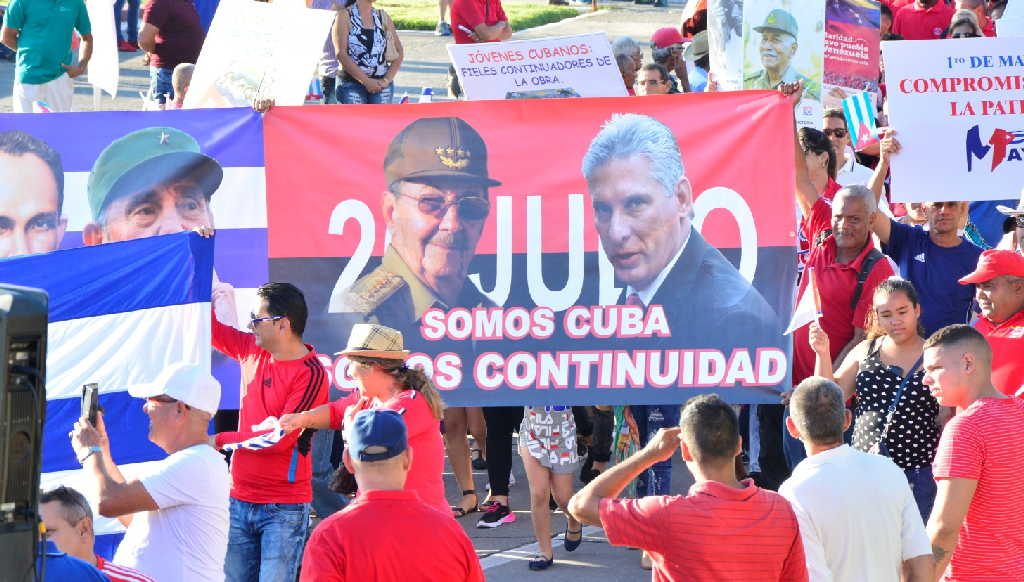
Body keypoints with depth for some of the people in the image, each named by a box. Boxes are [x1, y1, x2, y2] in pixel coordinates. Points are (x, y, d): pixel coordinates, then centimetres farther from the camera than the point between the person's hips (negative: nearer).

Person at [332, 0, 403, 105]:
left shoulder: (383, 17, 11)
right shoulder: (344, 16, -1)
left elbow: (399, 53, 11)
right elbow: (341, 54, -11)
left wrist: (387, 80, -5)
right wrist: (366, 81, -15)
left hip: (381, 86, 3)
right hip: (352, 83, -3)